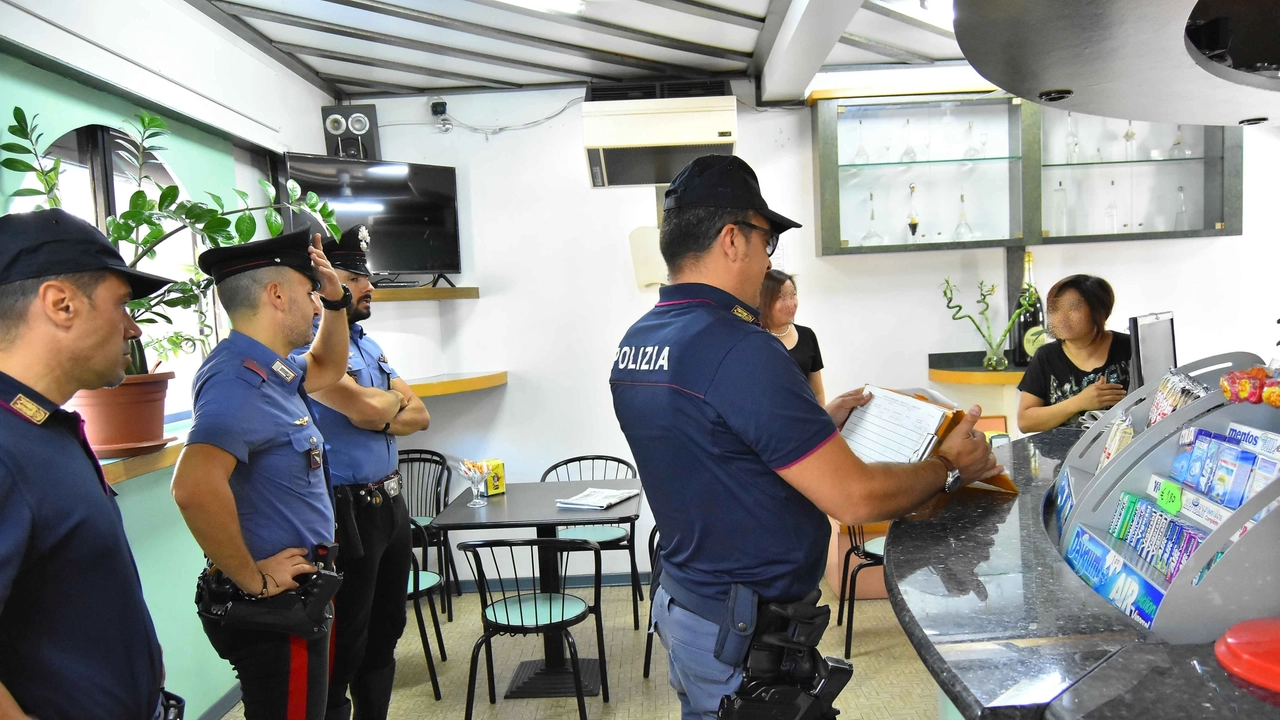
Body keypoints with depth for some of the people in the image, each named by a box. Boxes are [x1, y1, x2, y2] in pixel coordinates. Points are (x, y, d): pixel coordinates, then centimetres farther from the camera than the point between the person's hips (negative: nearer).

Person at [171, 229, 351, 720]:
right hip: (273, 606, -10)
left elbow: (325, 370, 28)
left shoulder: (269, 369, 6)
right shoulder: (240, 380, -24)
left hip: (297, 597, 10)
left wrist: (336, 301, 13)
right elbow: (195, 488, -39)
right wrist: (252, 577, -26)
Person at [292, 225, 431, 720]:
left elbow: (418, 416, 10)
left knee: (384, 633, 20)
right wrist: (395, 400, -3)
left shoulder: (367, 345, 14)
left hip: (390, 503, 9)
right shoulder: (310, 345, -14)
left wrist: (379, 413, -11)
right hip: (349, 511, -9)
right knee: (345, 647, 3)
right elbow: (367, 409, -25)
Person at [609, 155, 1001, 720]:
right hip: (745, 634, -8)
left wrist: (816, 423, 16)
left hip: (682, 603, 8)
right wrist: (951, 468, -7)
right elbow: (854, 498, -24)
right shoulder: (739, 349, -27)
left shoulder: (634, 344, 2)